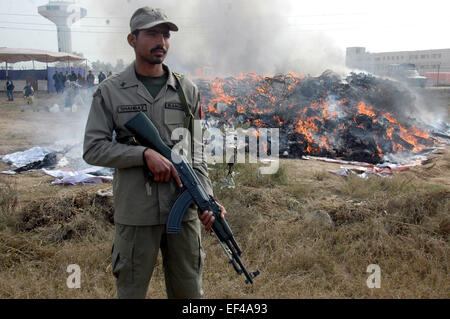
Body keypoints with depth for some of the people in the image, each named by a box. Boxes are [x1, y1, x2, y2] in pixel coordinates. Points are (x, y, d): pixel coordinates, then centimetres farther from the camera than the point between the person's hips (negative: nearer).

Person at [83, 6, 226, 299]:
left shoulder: (187, 90, 6)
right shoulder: (110, 91, 0)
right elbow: (93, 148, -4)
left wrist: (207, 199, -9)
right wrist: (145, 154, -17)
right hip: (136, 213, -2)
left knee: (189, 291, 15)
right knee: (131, 289, 13)